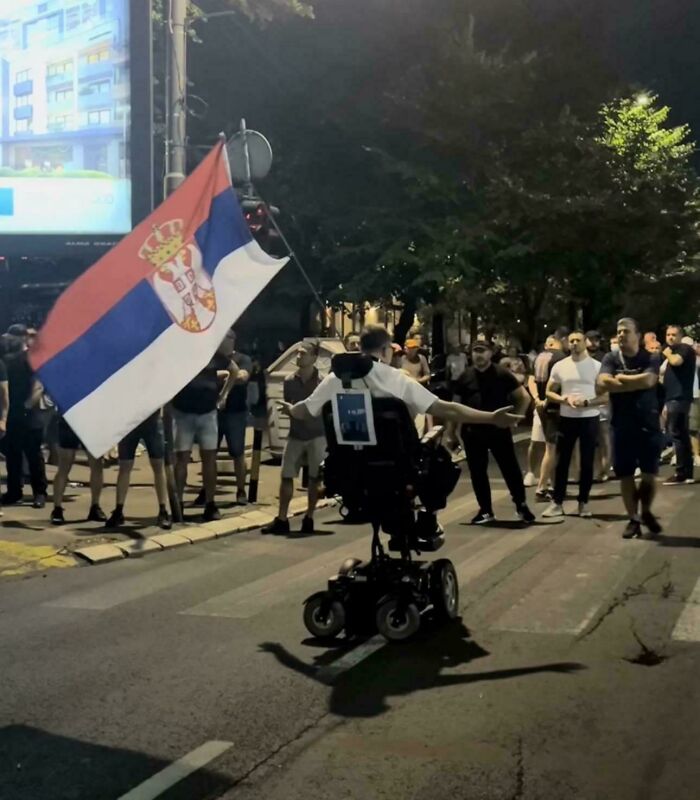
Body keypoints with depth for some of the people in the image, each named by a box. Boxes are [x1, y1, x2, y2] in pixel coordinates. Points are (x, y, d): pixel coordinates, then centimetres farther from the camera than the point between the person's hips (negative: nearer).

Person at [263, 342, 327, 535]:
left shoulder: (321, 381, -8)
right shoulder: (289, 381, 3)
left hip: (317, 435, -3)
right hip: (295, 434, 3)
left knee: (315, 478, 2)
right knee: (286, 476, 0)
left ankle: (308, 518, 13)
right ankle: (281, 519, 5)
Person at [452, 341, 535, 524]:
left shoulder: (502, 374, -3)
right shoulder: (465, 376, 5)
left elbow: (524, 397, 2)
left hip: (499, 430, -3)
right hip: (472, 432, 3)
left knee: (510, 468, 1)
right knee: (477, 472, 7)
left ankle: (521, 505, 17)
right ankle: (485, 510, 20)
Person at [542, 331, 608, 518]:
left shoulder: (596, 366, -2)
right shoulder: (559, 366, 3)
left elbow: (605, 396, -2)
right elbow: (549, 393, 7)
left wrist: (586, 402, -18)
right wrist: (565, 399, -12)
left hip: (589, 419, -1)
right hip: (567, 418, 1)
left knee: (587, 462, 5)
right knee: (562, 461, 3)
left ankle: (583, 503, 14)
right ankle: (557, 503, 9)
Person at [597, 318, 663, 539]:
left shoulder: (650, 359, -1)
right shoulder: (611, 359, 1)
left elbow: (648, 380, -22)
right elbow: (601, 385, -16)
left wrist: (620, 379, -13)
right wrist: (635, 383, -16)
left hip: (648, 425, -1)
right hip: (622, 427, 1)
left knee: (649, 474, 1)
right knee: (626, 475, 6)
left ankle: (646, 512, 26)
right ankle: (634, 519, 17)